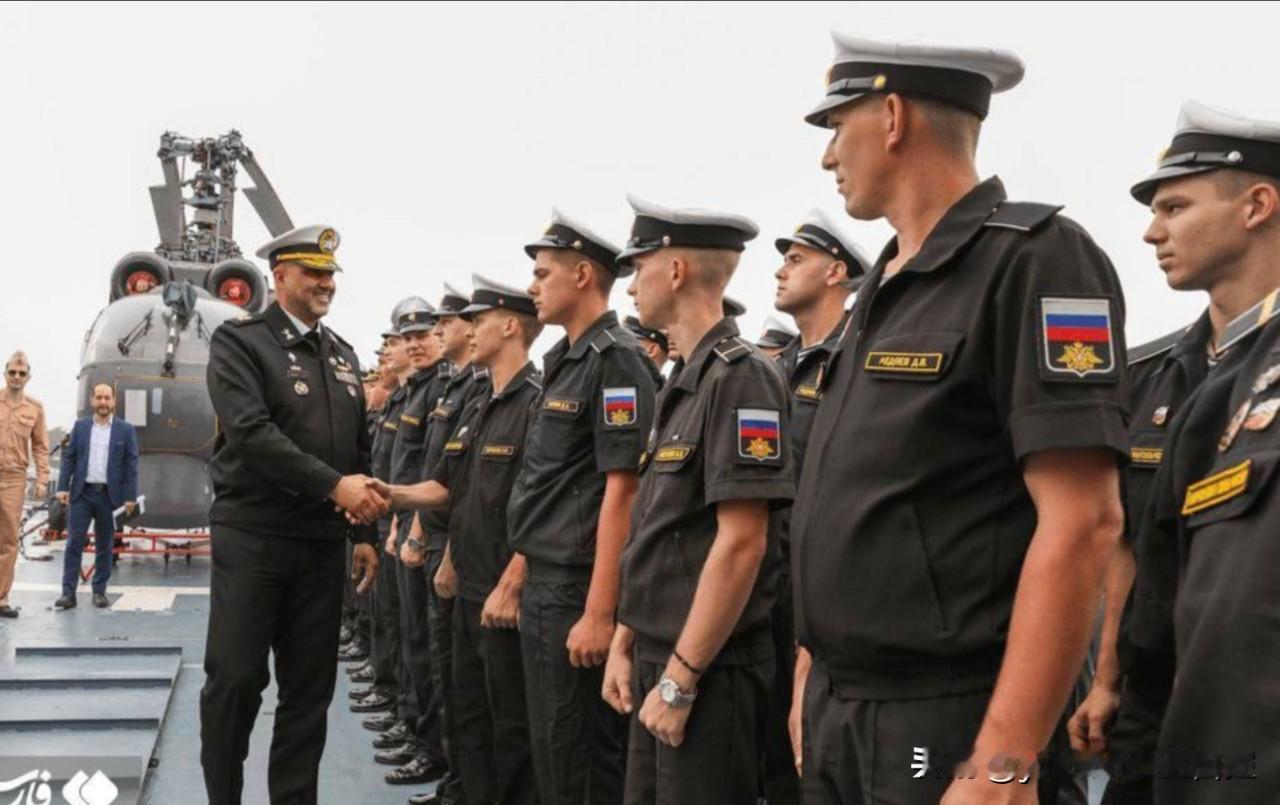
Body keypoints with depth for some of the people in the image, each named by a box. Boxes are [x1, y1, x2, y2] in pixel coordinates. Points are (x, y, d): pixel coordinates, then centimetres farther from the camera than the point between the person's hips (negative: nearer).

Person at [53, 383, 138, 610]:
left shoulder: (126, 430, 2)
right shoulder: (80, 426, 7)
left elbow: (131, 465, -1)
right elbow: (68, 457, 6)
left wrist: (130, 497, -6)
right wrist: (63, 487, -3)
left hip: (109, 495, -1)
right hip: (81, 493, 1)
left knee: (104, 545, 6)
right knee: (74, 542, -4)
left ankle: (99, 592, 13)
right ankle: (68, 593, -3)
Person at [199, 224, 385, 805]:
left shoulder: (342, 354, 14)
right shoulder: (239, 341, -5)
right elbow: (250, 432, -19)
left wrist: (365, 533, 12)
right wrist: (335, 485, -23)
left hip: (323, 542, 5)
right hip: (251, 538, -5)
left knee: (310, 688, 8)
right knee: (235, 680, 0)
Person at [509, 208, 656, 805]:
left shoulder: (614, 361, -14)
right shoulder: (564, 362, 15)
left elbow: (621, 491, -20)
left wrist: (599, 611, -22)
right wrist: (532, 585, 18)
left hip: (579, 592, -9)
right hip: (545, 586, 9)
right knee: (552, 748, 17)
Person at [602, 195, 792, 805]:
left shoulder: (739, 377, -16)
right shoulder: (684, 384, 12)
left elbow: (741, 544, -21)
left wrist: (681, 679, -19)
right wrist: (626, 644, 15)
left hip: (709, 669, -9)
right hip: (659, 659, 9)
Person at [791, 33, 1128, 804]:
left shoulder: (1032, 259, -13)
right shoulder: (887, 287, 13)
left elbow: (1082, 524, -20)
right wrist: (820, 682, 16)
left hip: (948, 727, -8)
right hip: (837, 710, 8)